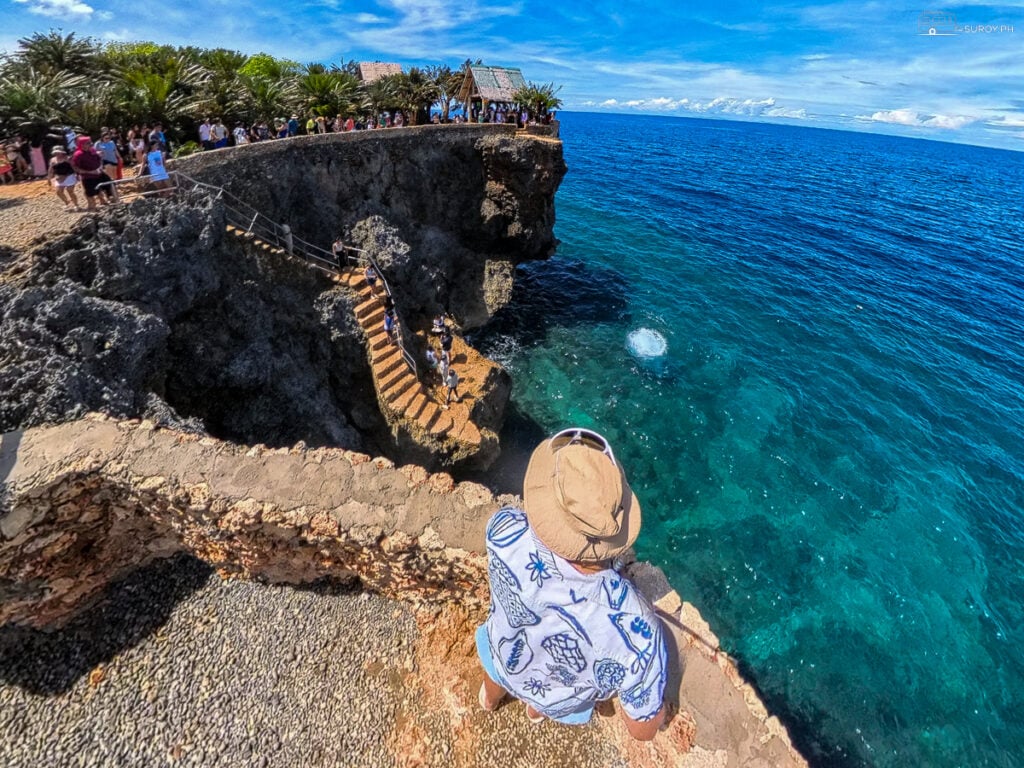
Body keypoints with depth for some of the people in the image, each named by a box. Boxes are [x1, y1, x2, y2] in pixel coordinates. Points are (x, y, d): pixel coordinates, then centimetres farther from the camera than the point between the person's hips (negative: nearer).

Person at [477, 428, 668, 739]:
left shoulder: (504, 530, -43)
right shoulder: (636, 628, -47)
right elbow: (644, 729, -25)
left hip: (502, 659, 1)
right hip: (561, 702, 0)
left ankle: (491, 696, 71)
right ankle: (538, 710, 68)